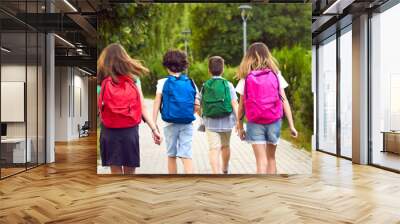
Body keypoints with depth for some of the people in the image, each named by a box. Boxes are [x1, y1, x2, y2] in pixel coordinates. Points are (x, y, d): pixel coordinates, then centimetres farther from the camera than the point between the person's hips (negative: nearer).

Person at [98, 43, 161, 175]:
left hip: (110, 131, 0)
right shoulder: (133, 79, 0)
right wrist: (154, 129, -1)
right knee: (130, 171, 13)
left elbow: (99, 108, -7)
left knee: (115, 171, 10)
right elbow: (142, 107, -4)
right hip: (130, 130, 1)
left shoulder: (102, 81, -2)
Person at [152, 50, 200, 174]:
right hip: (187, 124, 1)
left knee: (171, 156, 15)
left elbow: (157, 105, -7)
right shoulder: (190, 83, 4)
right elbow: (197, 106, 3)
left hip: (170, 124, 0)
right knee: (186, 155, -2)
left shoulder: (163, 83, -1)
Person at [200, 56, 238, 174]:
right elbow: (234, 104, -10)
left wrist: (204, 118, 22)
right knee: (225, 146, 21)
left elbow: (202, 105, 4)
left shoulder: (205, 86, 0)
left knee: (214, 149, -3)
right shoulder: (228, 85, -3)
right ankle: (225, 170, 43)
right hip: (226, 121, 1)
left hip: (210, 123, -1)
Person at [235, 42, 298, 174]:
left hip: (254, 123, -2)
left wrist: (240, 126, 9)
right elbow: (284, 101, -2)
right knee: (271, 158, 18)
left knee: (261, 161, 1)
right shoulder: (275, 74, 1)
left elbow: (242, 105, -1)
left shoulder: (246, 78, -2)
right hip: (274, 121, 2)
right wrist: (291, 125, 1)